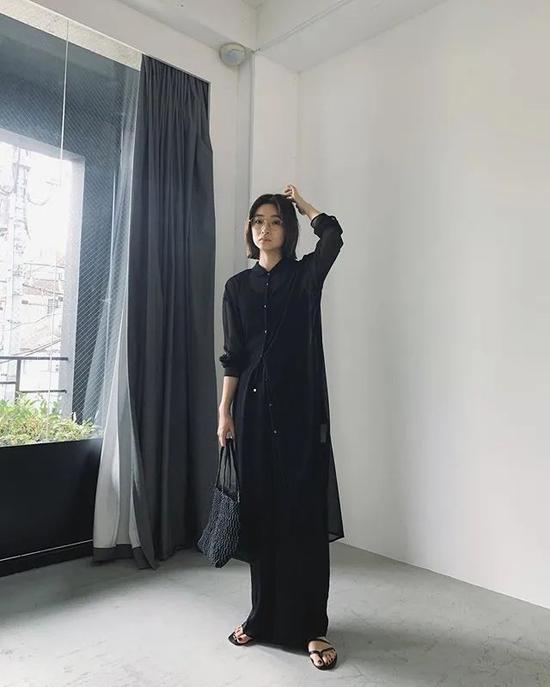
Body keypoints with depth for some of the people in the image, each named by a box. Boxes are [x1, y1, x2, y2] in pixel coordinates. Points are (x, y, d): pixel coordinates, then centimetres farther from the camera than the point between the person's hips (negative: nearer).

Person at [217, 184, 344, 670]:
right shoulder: (238, 285, 10)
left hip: (300, 407, -2)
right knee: (260, 513, 10)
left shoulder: (306, 274, 4)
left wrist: (301, 203, 3)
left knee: (304, 515, 0)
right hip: (253, 407, 3)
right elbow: (233, 356, 7)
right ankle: (264, 615, 27)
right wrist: (225, 412, 2)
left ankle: (310, 626, 14)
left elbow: (333, 235, -16)